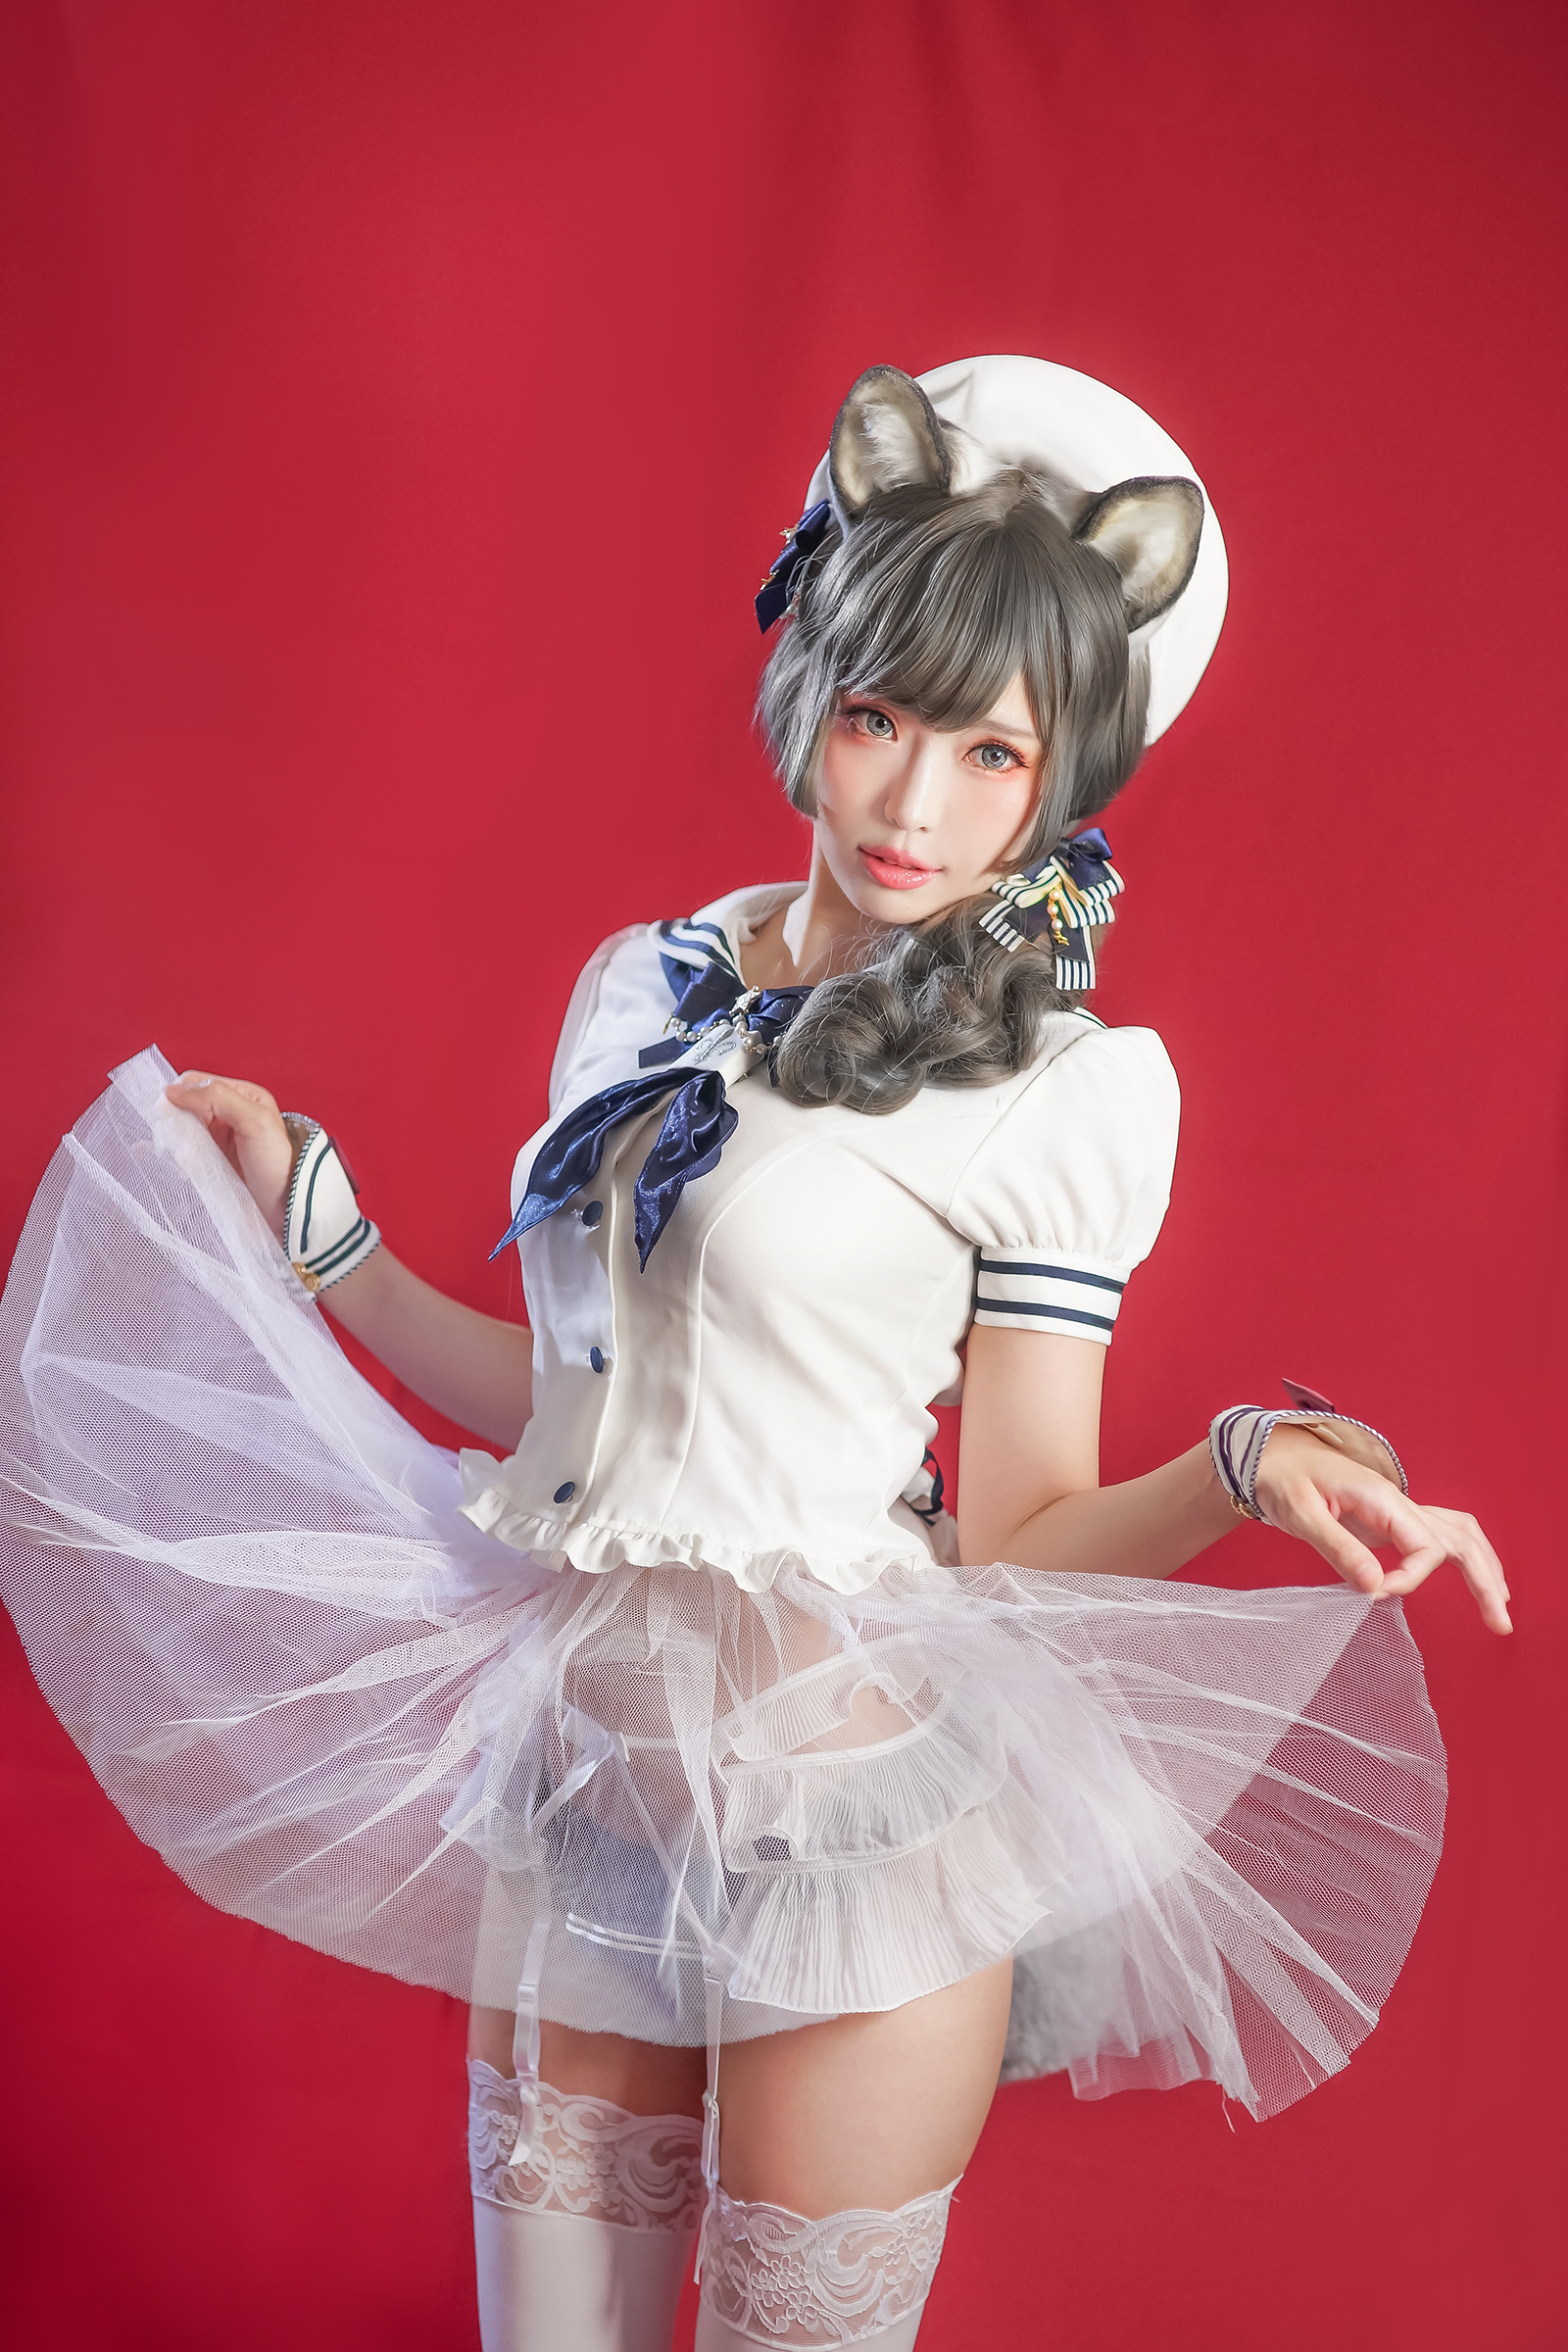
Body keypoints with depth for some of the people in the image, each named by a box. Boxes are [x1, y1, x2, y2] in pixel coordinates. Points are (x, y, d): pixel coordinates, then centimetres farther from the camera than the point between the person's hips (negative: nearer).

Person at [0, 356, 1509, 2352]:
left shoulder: (1064, 1085, -10)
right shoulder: (645, 989, 5)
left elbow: (1021, 1539, -10)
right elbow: (581, 1401, 11)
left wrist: (1242, 1466, -28)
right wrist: (315, 1232, 11)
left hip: (854, 1820, -5)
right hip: (566, 1783, 5)